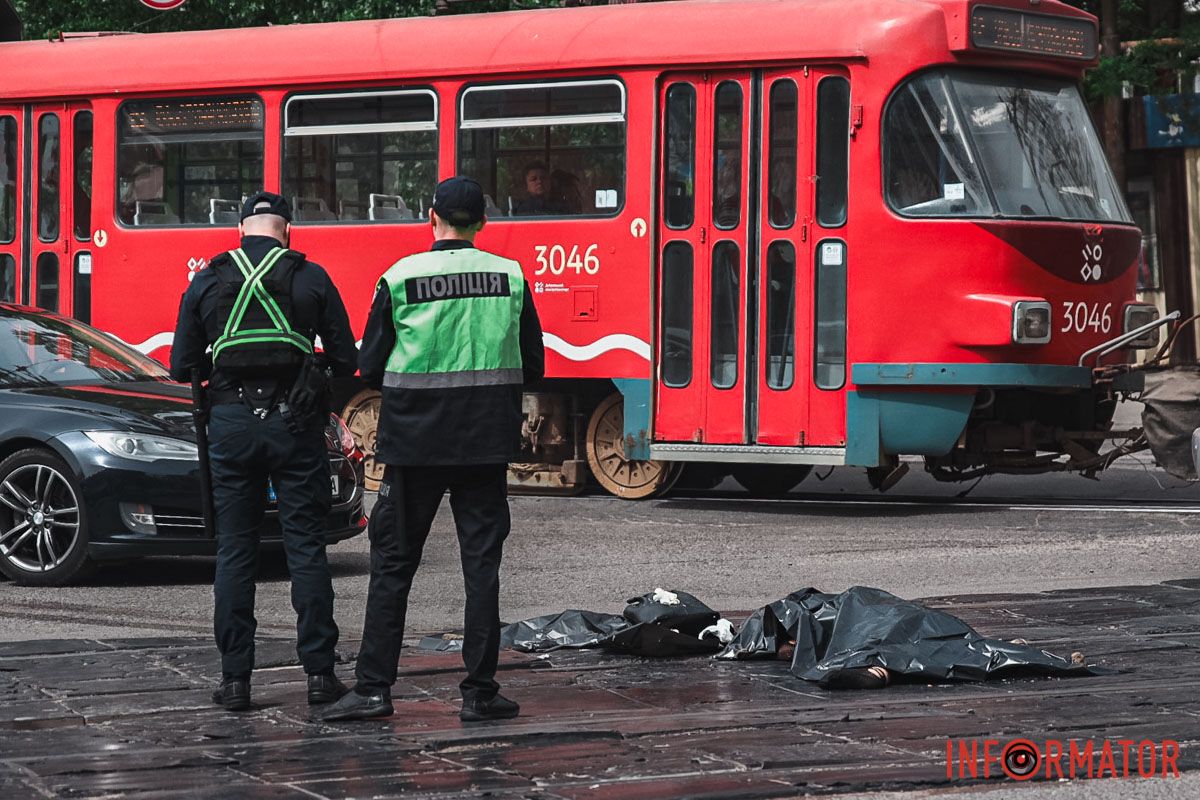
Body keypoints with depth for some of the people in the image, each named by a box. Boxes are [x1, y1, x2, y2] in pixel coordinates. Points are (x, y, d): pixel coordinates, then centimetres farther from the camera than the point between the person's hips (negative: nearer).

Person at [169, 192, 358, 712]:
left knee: (234, 549, 6)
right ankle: (319, 672, 1)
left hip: (231, 422, 1)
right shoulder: (310, 279, 1)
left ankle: (235, 678, 3)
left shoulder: (207, 282, 5)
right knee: (306, 546, 3)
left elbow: (181, 367, 6)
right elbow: (345, 361, 2)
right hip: (295, 421, -1)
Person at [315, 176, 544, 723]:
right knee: (482, 562, 6)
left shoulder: (401, 278, -5)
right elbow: (533, 366, 6)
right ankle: (479, 692, 5)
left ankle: (373, 688, 3)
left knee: (392, 561, 6)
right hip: (488, 441, 1)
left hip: (415, 438, -1)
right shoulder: (510, 277, 1)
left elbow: (371, 367, -2)